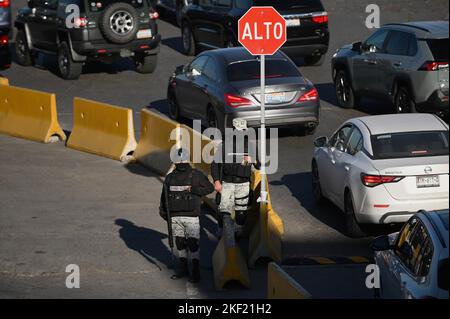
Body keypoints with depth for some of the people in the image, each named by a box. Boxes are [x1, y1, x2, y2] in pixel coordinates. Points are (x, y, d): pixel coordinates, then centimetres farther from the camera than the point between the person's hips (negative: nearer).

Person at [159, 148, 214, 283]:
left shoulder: (196, 175, -2)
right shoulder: (170, 178, 9)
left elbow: (210, 188, -4)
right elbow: (164, 197, 16)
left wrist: (194, 189, -16)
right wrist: (163, 212, 14)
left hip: (192, 216, -4)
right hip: (175, 216, 4)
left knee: (193, 243, -6)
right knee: (180, 242, 10)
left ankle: (195, 271, -2)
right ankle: (183, 268, 22)